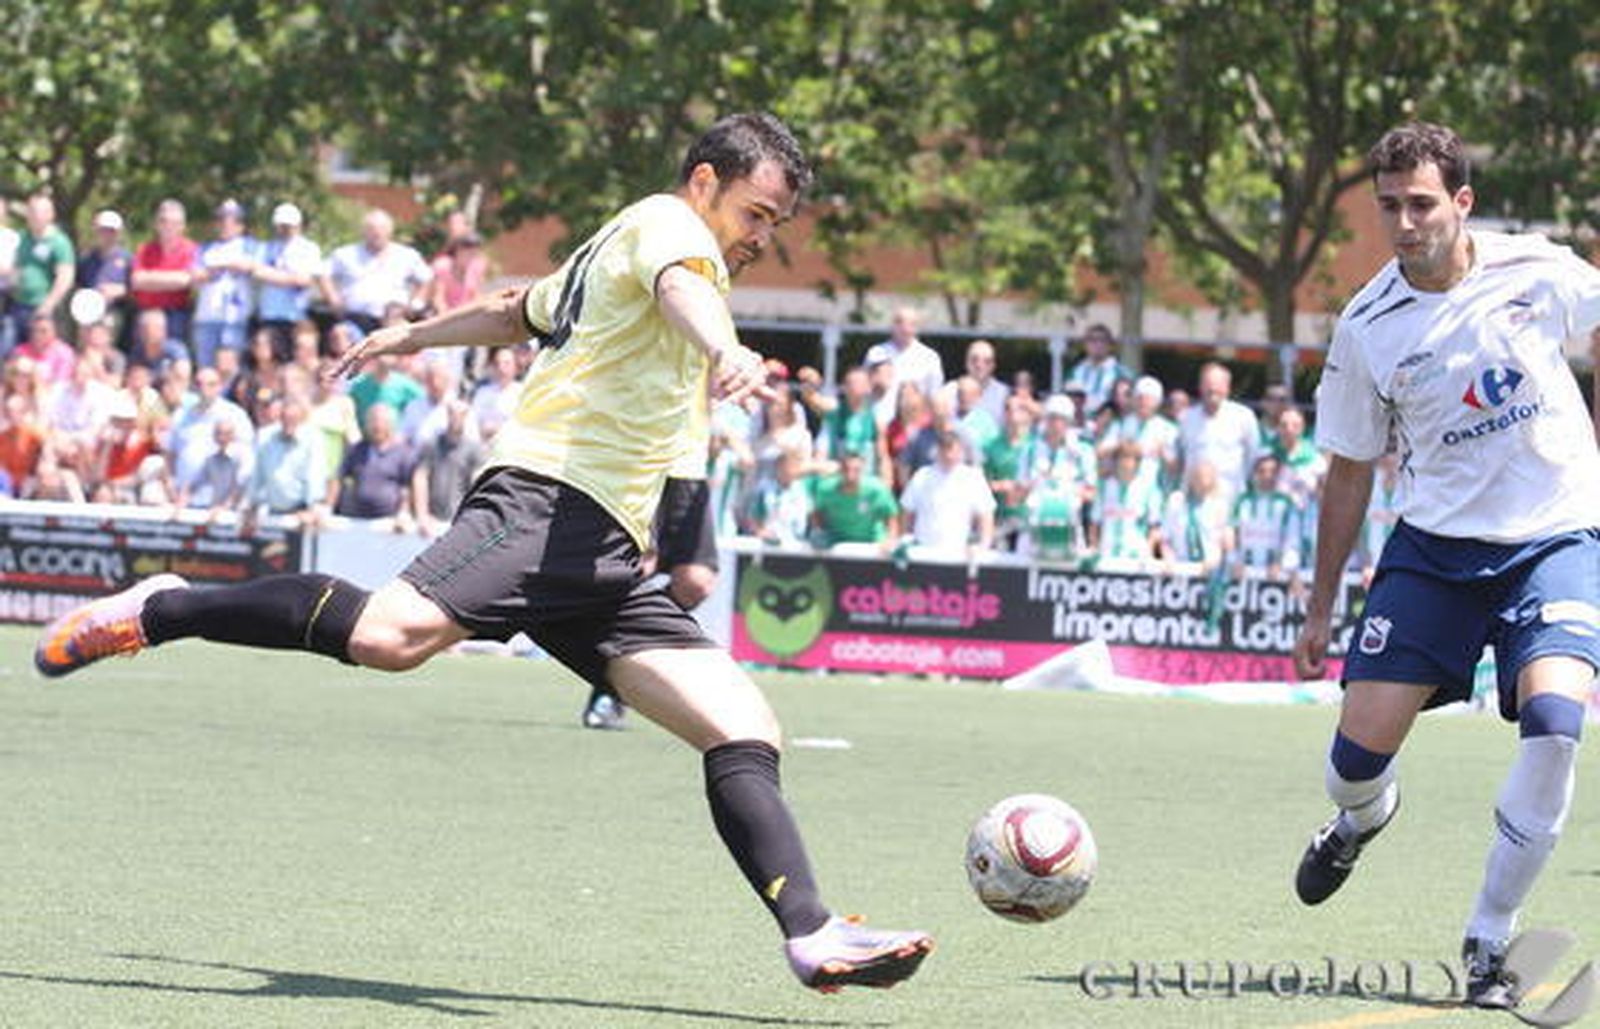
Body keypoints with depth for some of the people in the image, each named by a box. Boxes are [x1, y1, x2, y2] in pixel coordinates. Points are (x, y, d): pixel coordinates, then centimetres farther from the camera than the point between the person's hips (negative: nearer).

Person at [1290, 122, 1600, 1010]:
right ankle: (1363, 817, 36)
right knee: (1361, 745, -7)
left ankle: (1489, 943, -8)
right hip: (1434, 544, 1)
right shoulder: (1366, 329, -6)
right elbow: (1349, 473, 6)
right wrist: (1320, 608, 9)